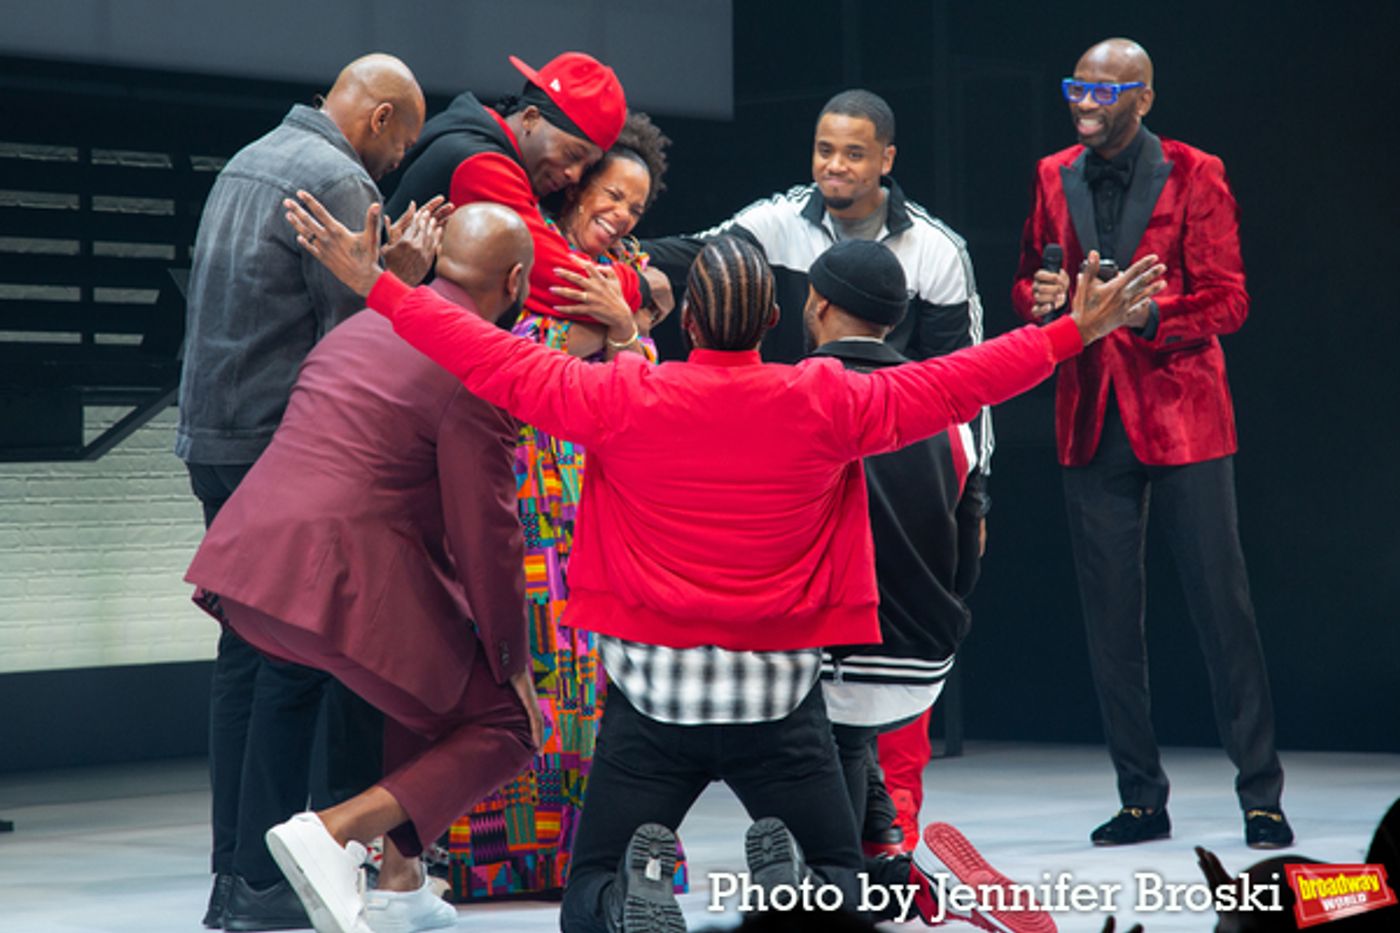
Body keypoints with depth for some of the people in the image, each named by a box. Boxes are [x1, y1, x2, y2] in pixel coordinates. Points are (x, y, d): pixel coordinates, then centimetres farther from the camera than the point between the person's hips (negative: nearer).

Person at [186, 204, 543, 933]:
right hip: (347, 587, -9)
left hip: (247, 570, 9)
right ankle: (333, 831, -14)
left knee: (425, 679, 28)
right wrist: (512, 664, 2)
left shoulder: (363, 326, 20)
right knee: (503, 725, 6)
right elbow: (485, 535, -8)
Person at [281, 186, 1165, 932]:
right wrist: (1077, 330, 15)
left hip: (653, 689, 0)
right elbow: (959, 382, 3)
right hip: (780, 693, 0)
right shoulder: (829, 403, -4)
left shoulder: (622, 398, -6)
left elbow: (496, 360, -1)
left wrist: (376, 284, 9)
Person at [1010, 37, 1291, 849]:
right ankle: (1141, 798, 14)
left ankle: (1261, 796, 6)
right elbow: (1029, 285, 17)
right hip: (1094, 424, 4)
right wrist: (1041, 297, -8)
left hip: (1181, 414, -3)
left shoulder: (1194, 177, -2)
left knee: (1222, 603, -2)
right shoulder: (1055, 179, 9)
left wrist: (1145, 313, -22)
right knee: (1111, 614, 5)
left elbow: (1228, 301, -5)